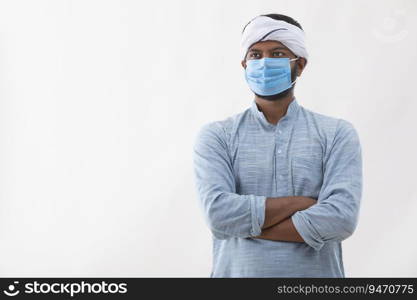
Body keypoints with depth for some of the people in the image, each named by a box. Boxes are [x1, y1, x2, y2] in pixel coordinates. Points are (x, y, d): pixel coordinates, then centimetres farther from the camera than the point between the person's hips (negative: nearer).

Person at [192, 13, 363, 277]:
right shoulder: (216, 136, -3)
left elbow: (342, 218, -17)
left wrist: (246, 225, -15)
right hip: (237, 272, 0)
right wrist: (300, 202, -15)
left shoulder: (337, 134, -4)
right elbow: (218, 214, -17)